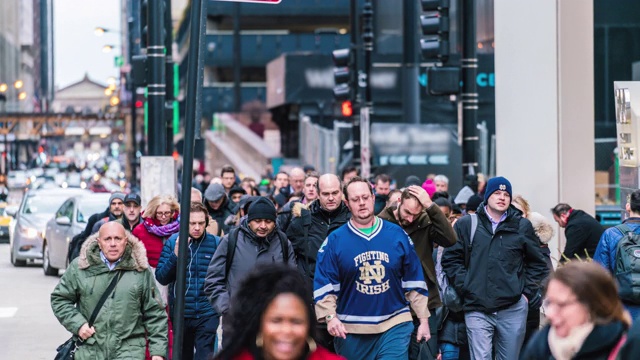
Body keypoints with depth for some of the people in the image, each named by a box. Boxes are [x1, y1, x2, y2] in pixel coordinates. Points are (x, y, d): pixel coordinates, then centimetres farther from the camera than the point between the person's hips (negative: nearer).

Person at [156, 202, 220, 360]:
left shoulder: (216, 243, -3)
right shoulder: (173, 242, -1)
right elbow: (161, 278, -4)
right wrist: (175, 255, -17)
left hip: (207, 313, -2)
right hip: (180, 313, 2)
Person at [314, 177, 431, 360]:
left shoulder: (398, 235, 4)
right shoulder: (335, 241, -2)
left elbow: (414, 281, 7)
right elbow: (324, 285, -4)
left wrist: (423, 319, 5)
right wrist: (330, 316, -19)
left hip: (395, 325, 0)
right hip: (351, 330, 0)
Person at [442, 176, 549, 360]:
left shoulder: (522, 226, 7)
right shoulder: (466, 225, 4)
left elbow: (537, 263, 12)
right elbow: (451, 259, 6)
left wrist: (527, 292, 3)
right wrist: (465, 287, -4)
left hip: (513, 310, 1)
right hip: (477, 310, -1)